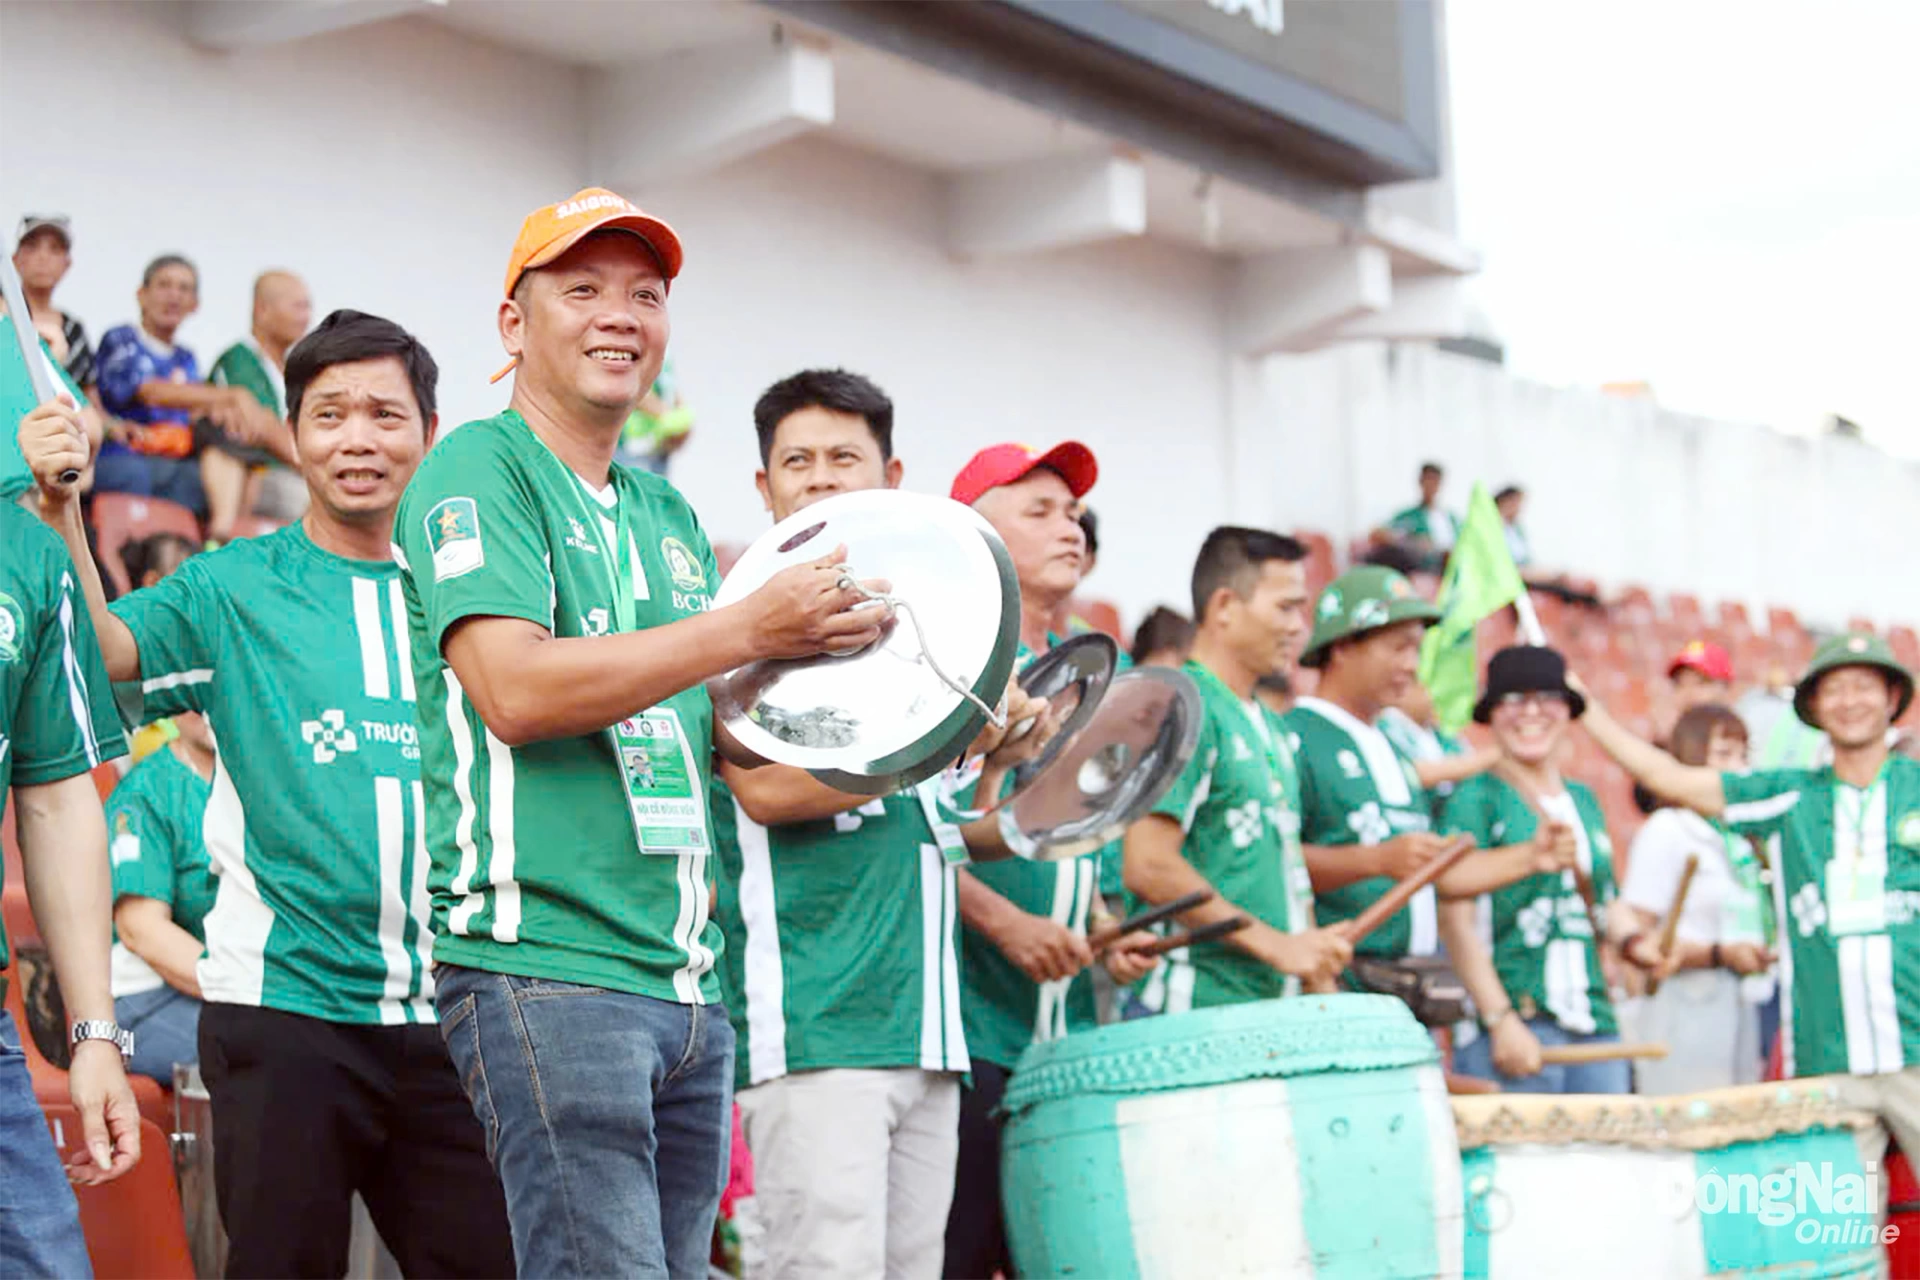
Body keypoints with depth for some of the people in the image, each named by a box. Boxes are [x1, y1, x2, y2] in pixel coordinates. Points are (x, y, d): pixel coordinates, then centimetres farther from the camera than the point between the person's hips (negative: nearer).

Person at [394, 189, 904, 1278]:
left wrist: (819, 648, 2)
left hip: (684, 975, 8)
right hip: (546, 966, -8)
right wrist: (747, 628, -16)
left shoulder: (670, 515, 20)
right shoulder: (477, 471, -3)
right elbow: (514, 689, -17)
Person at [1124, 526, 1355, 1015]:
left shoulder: (1270, 728, 19)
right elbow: (1149, 868, -19)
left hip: (1271, 1007, 9)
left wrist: (1319, 979, 13)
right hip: (1196, 1010, -9)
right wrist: (1274, 943, -17)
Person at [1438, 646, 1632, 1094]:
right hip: (1518, 1020, -6)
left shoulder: (1584, 801, 20)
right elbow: (1456, 919, -9)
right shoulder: (1476, 797, 0)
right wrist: (1501, 1020, -16)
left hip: (1594, 1022, 6)